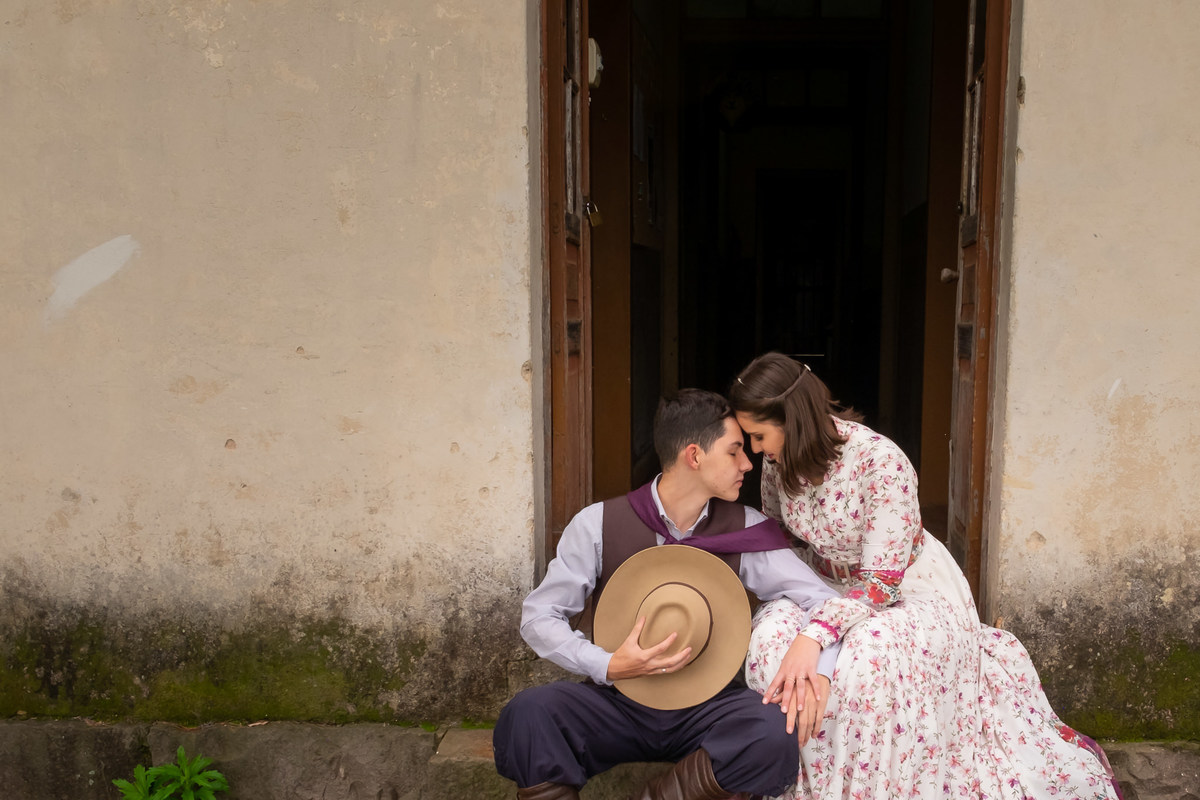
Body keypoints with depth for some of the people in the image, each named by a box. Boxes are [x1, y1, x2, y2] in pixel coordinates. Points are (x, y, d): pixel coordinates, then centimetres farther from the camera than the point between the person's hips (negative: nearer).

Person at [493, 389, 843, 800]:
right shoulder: (599, 524, -8)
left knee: (778, 736, -29)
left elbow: (821, 599, -3)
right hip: (618, 702, -2)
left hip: (708, 707, 2)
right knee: (528, 713, -30)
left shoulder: (746, 530, -3)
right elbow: (539, 615, -4)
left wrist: (816, 671, -24)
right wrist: (607, 665, -19)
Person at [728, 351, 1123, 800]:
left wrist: (813, 636, -42)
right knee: (770, 635, -26)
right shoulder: (779, 460, -7)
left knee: (865, 663, -37)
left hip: (915, 594, -5)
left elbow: (881, 582, -29)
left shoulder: (881, 462, -28)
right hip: (835, 589, 5)